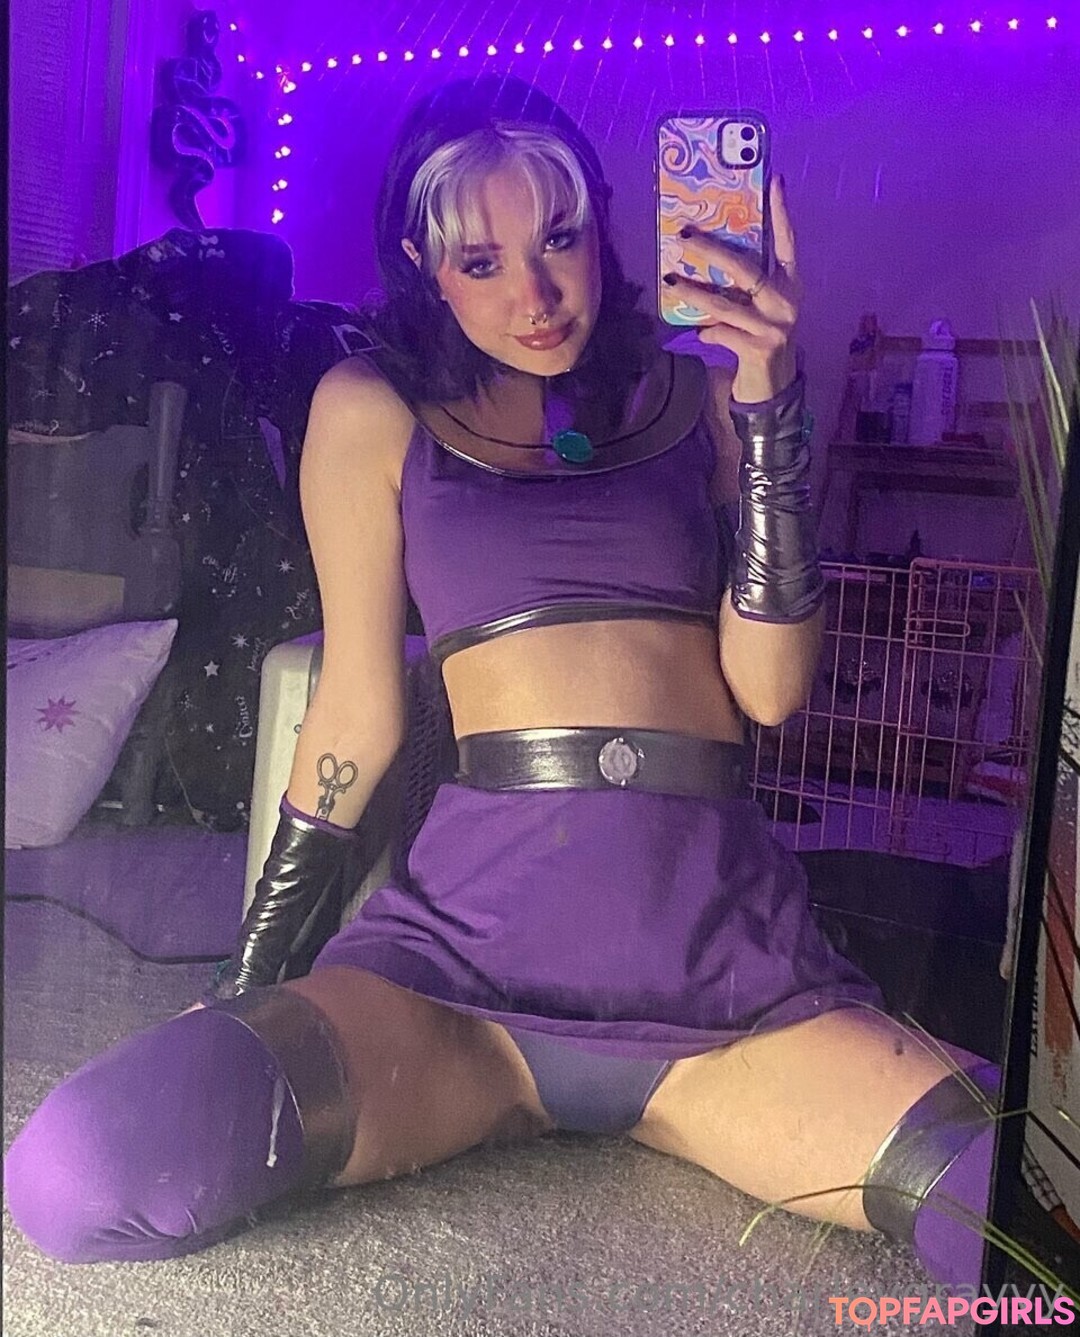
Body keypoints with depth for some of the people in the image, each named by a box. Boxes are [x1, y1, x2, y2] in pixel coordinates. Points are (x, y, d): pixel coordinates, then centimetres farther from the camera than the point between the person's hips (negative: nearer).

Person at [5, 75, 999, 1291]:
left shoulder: (693, 396, 13)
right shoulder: (374, 410, 10)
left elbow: (770, 686, 2)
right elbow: (360, 709, 12)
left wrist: (770, 407, -5)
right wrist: (251, 975, 14)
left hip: (724, 946, 1)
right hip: (479, 930, 0)